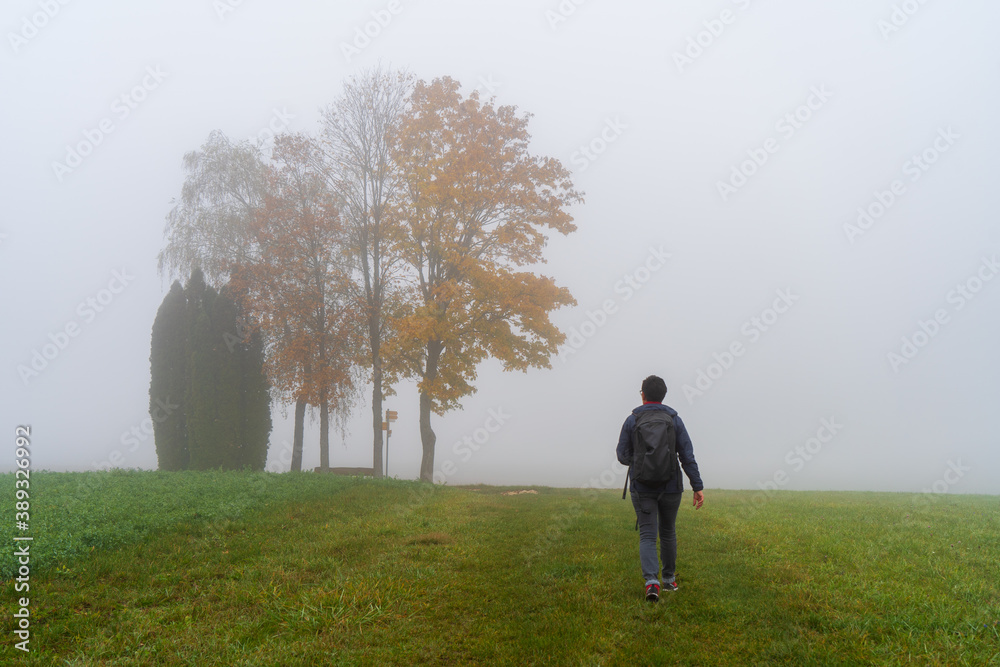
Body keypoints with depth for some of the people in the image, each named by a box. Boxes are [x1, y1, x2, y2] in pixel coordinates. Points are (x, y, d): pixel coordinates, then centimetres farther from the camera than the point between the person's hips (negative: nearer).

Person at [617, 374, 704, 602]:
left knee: (647, 536, -1)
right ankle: (669, 579, 32)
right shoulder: (674, 420, -2)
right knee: (668, 532, 20)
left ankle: (651, 581, -21)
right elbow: (687, 456, -8)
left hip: (642, 488, -1)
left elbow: (623, 456, -2)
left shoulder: (632, 420, -3)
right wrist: (698, 487, -7)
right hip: (670, 487, 1)